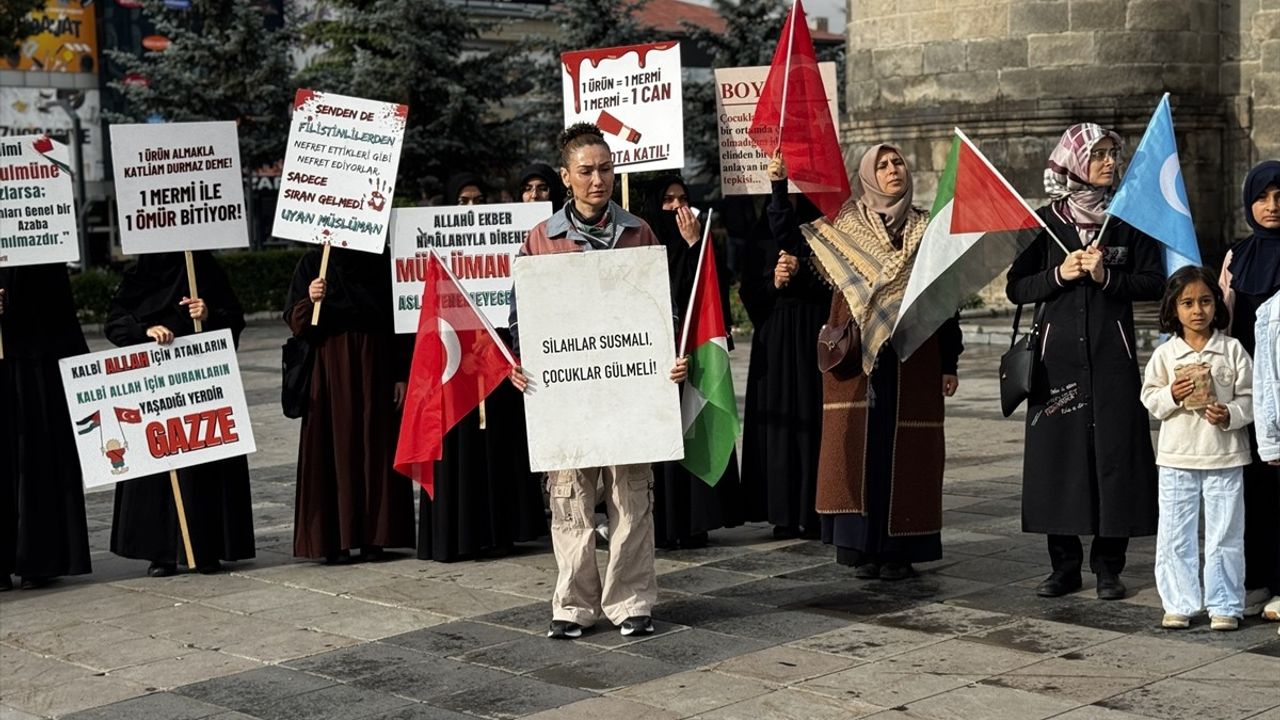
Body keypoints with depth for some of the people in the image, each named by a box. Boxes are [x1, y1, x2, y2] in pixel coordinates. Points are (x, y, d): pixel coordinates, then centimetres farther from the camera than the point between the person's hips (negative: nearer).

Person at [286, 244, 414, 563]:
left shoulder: (381, 260, 5)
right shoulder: (313, 263, 4)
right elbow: (294, 321, 0)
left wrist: (401, 374, 0)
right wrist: (310, 301, -21)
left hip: (375, 367, 1)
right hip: (330, 368, -1)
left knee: (375, 450, 3)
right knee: (335, 450, -2)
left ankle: (373, 537, 9)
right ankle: (336, 540, 0)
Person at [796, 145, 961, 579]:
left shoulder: (928, 229, 9)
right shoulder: (845, 227, 8)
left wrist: (949, 363, 4)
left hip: (914, 359, 0)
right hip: (858, 355, 0)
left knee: (905, 448, -1)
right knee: (860, 444, -1)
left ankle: (900, 548, 5)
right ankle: (862, 547, 5)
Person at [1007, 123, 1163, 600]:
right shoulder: (1044, 222, 6)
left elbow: (1154, 283, 2)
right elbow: (1016, 288, 4)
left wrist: (1107, 277, -12)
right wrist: (1058, 275, -11)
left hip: (1112, 355, 0)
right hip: (1058, 354, 0)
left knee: (1114, 452, -2)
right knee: (1056, 453, 0)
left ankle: (1108, 566, 7)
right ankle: (1064, 565, 9)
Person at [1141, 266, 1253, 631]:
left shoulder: (1233, 350, -1)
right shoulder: (1165, 354, 1)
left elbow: (1249, 396, 0)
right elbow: (1150, 400, 3)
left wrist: (1230, 415, -18)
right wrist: (1171, 395, -16)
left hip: (1225, 457, -1)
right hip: (1177, 457, 1)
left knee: (1225, 536, 5)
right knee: (1174, 536, 5)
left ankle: (1225, 606, 15)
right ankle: (1179, 604, 15)